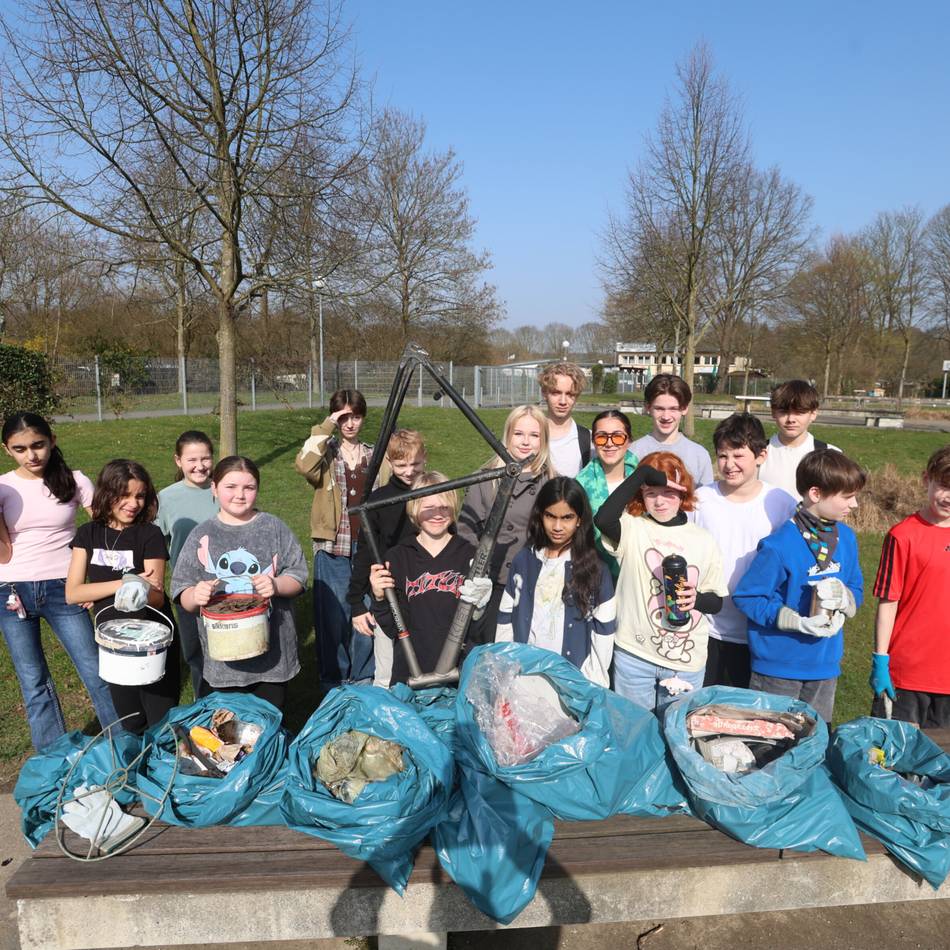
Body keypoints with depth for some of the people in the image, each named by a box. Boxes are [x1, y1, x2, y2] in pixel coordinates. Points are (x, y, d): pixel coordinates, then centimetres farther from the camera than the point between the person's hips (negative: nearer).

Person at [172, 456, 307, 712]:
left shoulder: (274, 528, 1)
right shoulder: (202, 536, 2)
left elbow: (298, 576, 1)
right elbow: (182, 596, 2)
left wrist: (276, 585, -19)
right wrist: (195, 596, -20)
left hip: (271, 653, 0)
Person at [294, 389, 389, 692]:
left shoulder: (375, 456, 11)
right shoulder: (325, 454, 2)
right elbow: (304, 465, -23)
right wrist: (326, 427, -16)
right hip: (332, 548, -2)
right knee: (333, 616, 3)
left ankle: (364, 681, 23)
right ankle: (333, 684, 20)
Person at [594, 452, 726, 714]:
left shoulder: (703, 540, 2)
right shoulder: (632, 528, -7)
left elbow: (717, 602, 7)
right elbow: (603, 519, -31)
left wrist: (697, 599, -16)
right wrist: (643, 473, -25)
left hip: (687, 661, 2)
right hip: (633, 654, -2)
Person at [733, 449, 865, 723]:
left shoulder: (846, 538, 2)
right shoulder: (778, 546, -20)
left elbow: (856, 591, 11)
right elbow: (746, 596, -17)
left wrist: (844, 598, -13)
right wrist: (799, 622, -23)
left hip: (826, 663, 6)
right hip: (778, 665, -6)